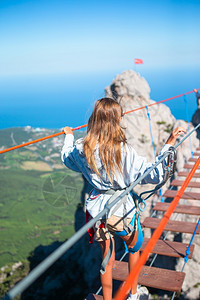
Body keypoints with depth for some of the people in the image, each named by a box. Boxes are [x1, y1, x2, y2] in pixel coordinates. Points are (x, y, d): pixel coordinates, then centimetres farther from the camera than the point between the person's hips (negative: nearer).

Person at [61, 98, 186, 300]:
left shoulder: (82, 148, -8)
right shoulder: (124, 150, -22)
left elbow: (66, 158, 16)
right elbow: (154, 175, -20)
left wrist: (68, 136, 33)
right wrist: (169, 144, -17)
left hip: (98, 209, 3)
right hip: (122, 210, -3)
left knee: (107, 259, 21)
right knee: (135, 248, 27)